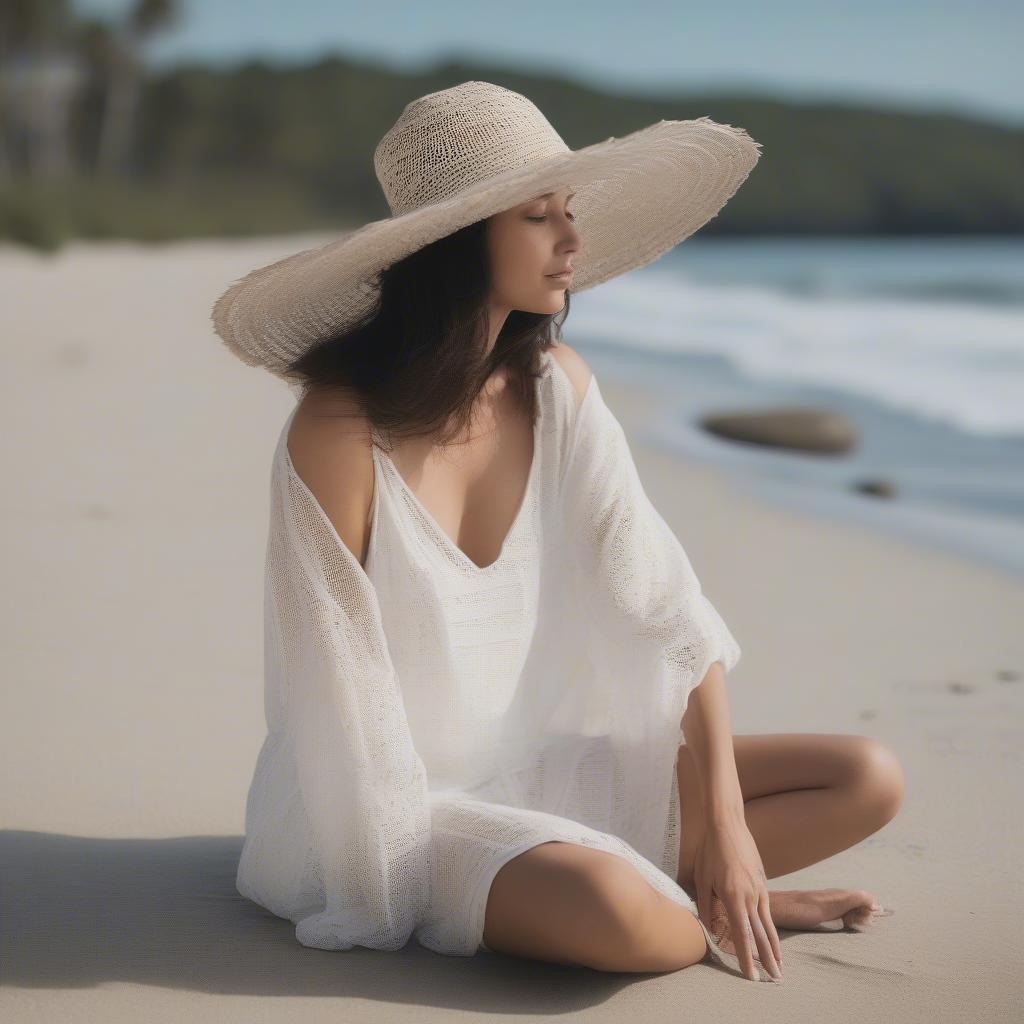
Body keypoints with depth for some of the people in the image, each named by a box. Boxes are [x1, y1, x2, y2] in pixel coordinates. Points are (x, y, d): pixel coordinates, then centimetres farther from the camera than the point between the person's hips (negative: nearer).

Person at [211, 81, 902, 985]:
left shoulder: (554, 384, -3)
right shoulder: (341, 429, -20)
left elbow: (663, 597, -3)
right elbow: (339, 687, -16)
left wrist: (724, 819, -9)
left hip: (544, 765, 6)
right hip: (407, 806, -5)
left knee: (868, 780, -4)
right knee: (623, 917, -34)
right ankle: (708, 906, -3)